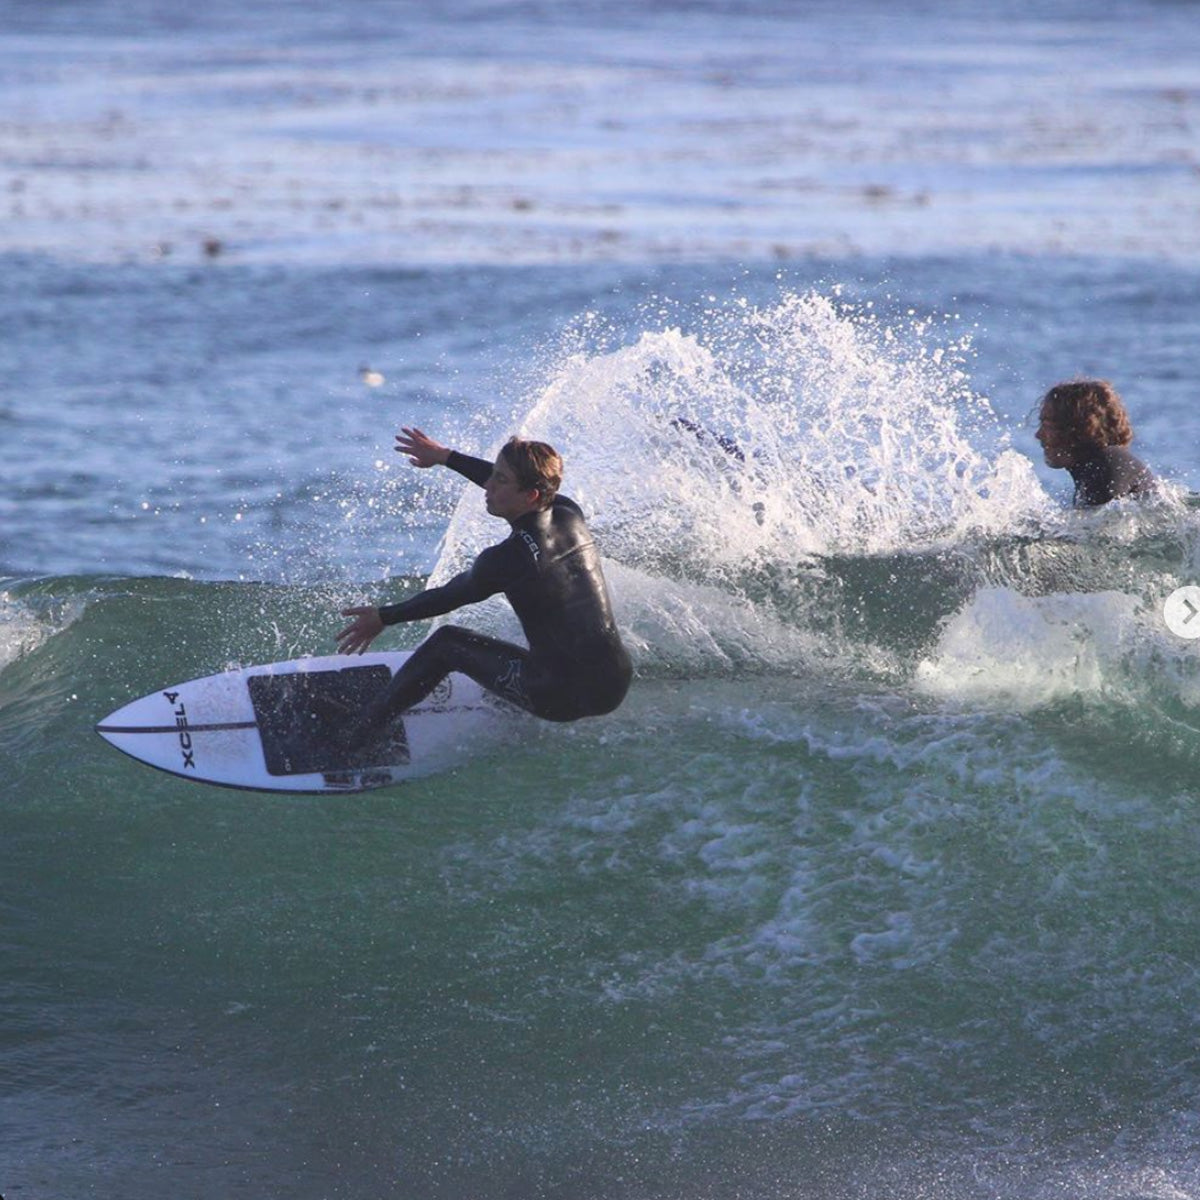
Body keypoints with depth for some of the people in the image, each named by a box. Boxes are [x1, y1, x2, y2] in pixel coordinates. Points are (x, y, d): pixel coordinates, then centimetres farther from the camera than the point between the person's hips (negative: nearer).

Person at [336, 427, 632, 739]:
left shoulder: (507, 559, -17)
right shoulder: (571, 516, 1)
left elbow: (449, 597, 1)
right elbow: (522, 481, 22)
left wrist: (383, 618, 17)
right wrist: (446, 457, 31)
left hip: (564, 697, -6)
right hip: (618, 685, 6)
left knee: (445, 643, 11)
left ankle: (358, 731, 22)